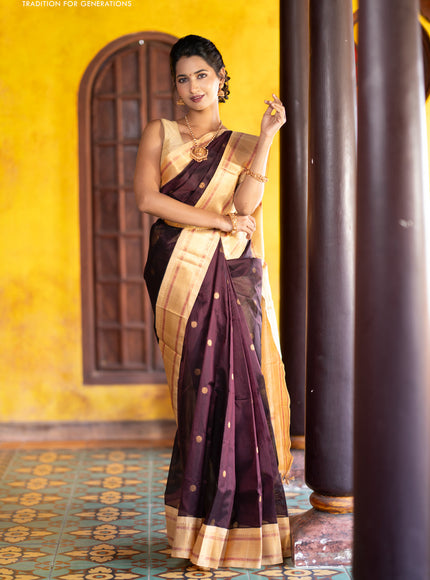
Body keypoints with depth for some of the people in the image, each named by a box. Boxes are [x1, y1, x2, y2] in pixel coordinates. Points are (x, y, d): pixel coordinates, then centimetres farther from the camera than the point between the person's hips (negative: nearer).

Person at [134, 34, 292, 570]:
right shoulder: (159, 133, 13)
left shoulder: (242, 146, 15)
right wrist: (220, 222, -6)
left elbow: (245, 203, -4)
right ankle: (200, 518, 5)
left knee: (234, 383, -6)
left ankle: (233, 522, 4)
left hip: (233, 277, 1)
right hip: (180, 275, -1)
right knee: (201, 388, -6)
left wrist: (267, 137, -8)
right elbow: (146, 197, -3)